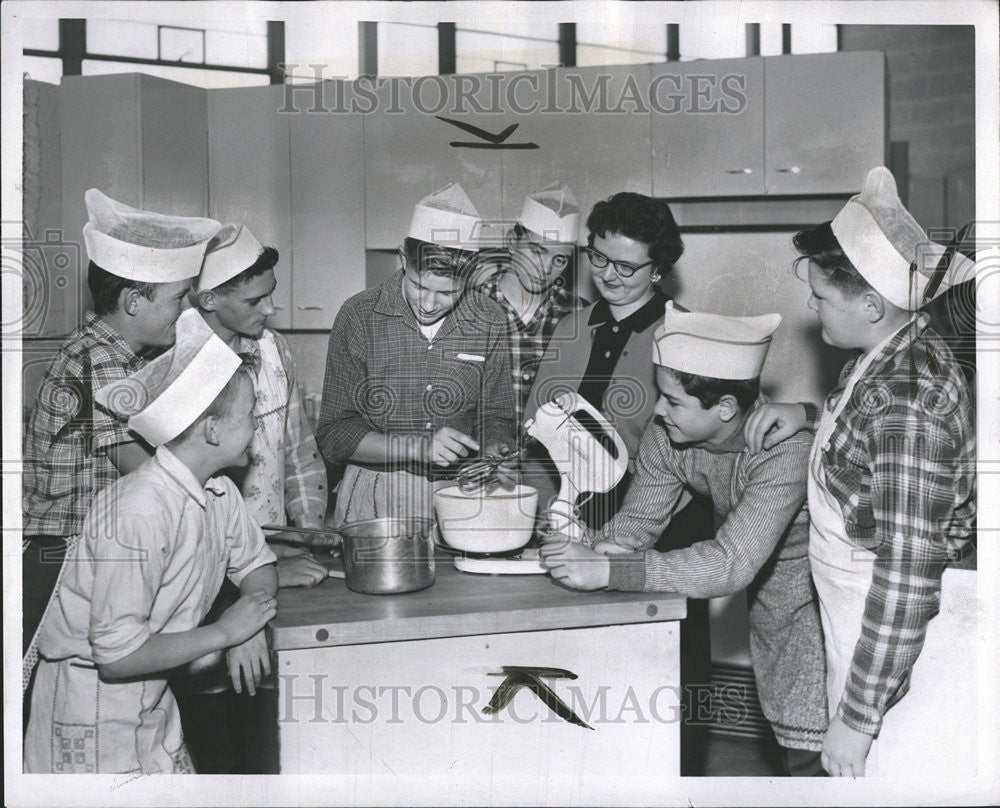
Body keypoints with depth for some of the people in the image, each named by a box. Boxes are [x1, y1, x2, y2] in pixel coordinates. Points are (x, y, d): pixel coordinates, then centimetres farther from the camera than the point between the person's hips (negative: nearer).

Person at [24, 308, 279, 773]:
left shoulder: (220, 492, -4)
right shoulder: (137, 515, -29)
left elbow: (257, 565, 13)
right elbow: (117, 656, -29)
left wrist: (251, 625, -9)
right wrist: (225, 632, -21)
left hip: (153, 699, 8)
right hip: (92, 705, -7)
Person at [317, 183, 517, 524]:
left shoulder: (489, 323, 2)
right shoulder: (358, 317, -5)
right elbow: (334, 435, -5)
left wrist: (493, 455, -10)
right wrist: (419, 447, -18)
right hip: (373, 499, -2)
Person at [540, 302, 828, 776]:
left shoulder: (785, 448, -35)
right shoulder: (666, 436, -15)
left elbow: (731, 564, -41)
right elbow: (637, 522, -7)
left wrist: (607, 572, -45)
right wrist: (588, 549, -31)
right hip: (766, 597, 6)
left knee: (811, 749, -8)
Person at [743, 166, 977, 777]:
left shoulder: (909, 397, -25)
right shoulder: (894, 352, 4)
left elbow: (908, 580, -26)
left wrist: (856, 718, -20)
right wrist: (810, 415, 8)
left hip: (913, 646, -9)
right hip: (872, 630, 9)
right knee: (859, 780, 14)